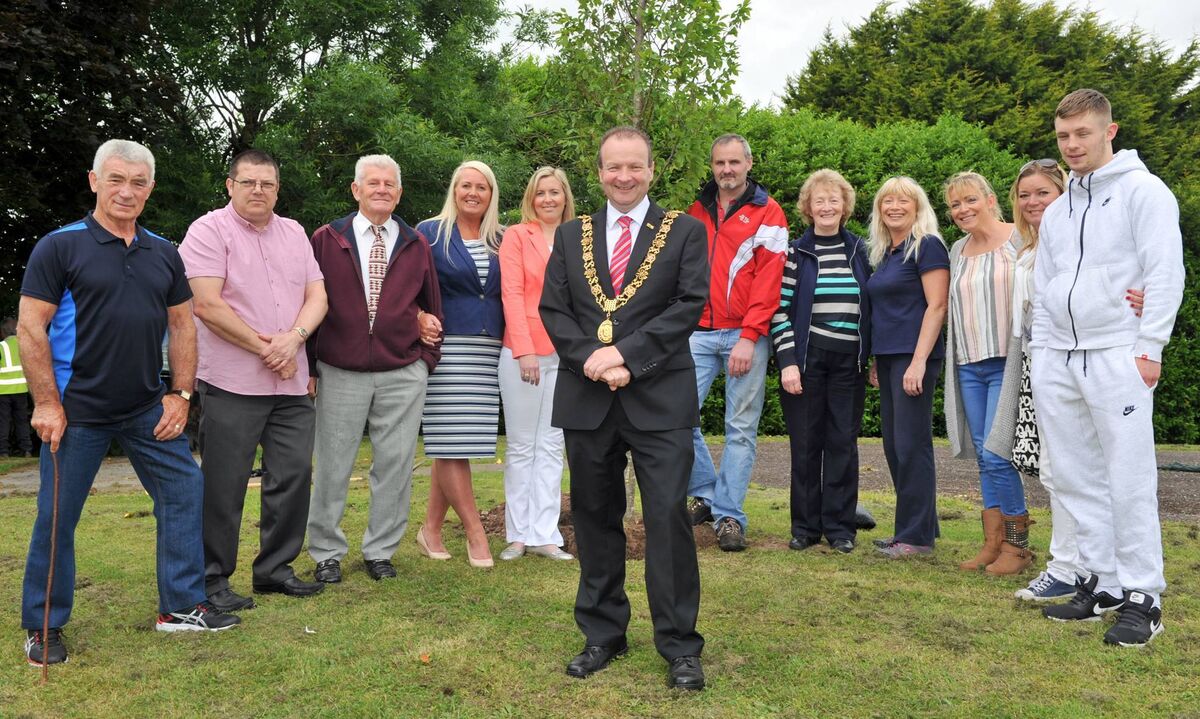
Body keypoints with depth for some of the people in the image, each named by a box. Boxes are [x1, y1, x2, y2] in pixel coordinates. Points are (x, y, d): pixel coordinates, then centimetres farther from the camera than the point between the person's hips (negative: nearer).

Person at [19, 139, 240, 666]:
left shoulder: (163, 253, 8)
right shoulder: (60, 246, -5)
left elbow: (181, 326, 11)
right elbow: (30, 328, -8)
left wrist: (180, 394, 3)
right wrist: (47, 403, -13)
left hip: (149, 410, 5)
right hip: (77, 411, -4)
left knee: (185, 492, 5)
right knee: (56, 517, 4)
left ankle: (181, 605, 19)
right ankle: (43, 627, 22)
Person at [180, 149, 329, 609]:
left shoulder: (294, 233, 16)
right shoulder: (209, 231, -3)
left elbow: (317, 295, 9)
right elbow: (208, 304, -13)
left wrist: (294, 337, -10)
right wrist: (264, 349, -11)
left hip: (291, 383, 6)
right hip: (232, 382, -6)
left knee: (294, 476, 7)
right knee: (223, 485, -1)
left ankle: (275, 569, 21)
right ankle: (212, 579, 13)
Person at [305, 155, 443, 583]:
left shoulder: (416, 246, 9)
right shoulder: (327, 239, 4)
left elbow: (431, 307, 15)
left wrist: (427, 358, 6)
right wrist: (309, 365, 0)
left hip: (403, 375, 2)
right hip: (339, 374, -1)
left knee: (395, 464, 4)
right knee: (332, 467, 5)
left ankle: (380, 551, 19)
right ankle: (327, 554, 20)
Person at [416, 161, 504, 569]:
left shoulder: (501, 241, 14)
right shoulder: (429, 233, 3)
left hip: (487, 352, 4)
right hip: (445, 348, -4)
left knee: (453, 445, 5)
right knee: (451, 444, -7)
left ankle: (431, 529, 16)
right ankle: (475, 533, 2)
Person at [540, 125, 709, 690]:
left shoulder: (685, 231, 5)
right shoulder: (571, 235, 13)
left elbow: (691, 302, -7)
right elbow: (552, 309, 6)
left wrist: (627, 354, -15)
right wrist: (590, 359, -12)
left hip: (660, 399, -3)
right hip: (586, 398, 3)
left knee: (669, 517, -4)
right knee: (595, 518, 11)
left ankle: (679, 646, 10)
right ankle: (602, 634, 26)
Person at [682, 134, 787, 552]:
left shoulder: (767, 212, 2)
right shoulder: (696, 211, 14)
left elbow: (769, 278, -6)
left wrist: (748, 337, -13)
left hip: (746, 336, -3)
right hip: (700, 333, 3)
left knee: (741, 430, 1)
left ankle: (729, 517, 9)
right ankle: (704, 494, 14)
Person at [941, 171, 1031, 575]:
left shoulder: (1020, 240, -3)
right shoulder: (958, 251, 15)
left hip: (1007, 363, -6)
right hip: (969, 366, 6)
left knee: (997, 454, -10)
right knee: (983, 455, 8)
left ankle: (1017, 545, 5)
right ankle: (993, 543, 16)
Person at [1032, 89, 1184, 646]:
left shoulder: (1142, 191, -1)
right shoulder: (1056, 212, 19)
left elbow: (1165, 274, -8)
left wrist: (1149, 349, -14)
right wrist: (1040, 353, 12)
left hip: (1118, 358, -6)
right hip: (1058, 362, 6)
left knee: (1129, 480, -5)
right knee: (1076, 479, 8)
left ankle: (1142, 596, 5)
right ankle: (1103, 582, 19)